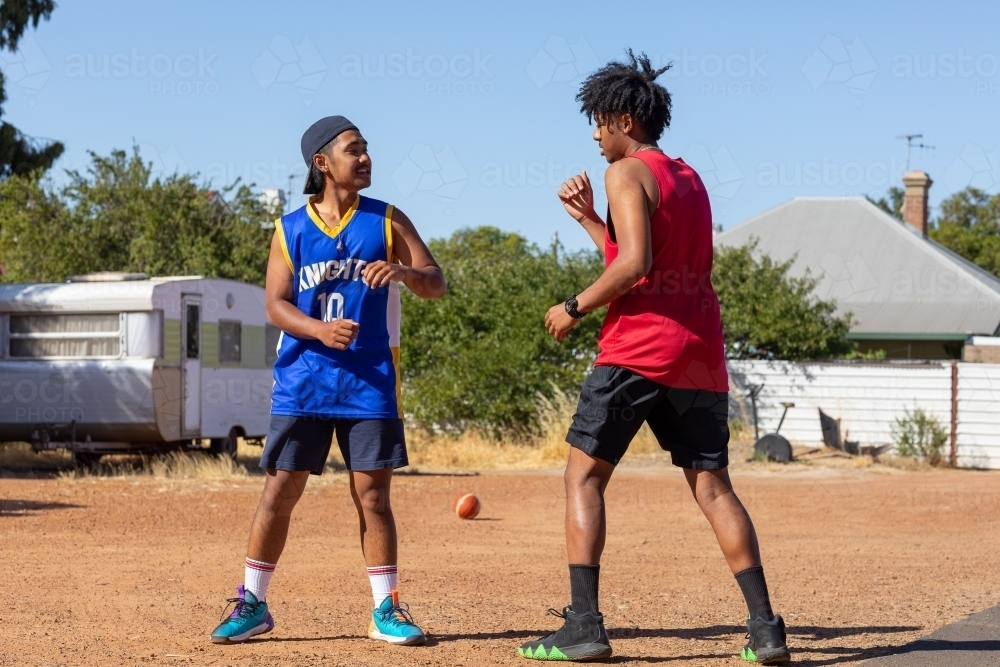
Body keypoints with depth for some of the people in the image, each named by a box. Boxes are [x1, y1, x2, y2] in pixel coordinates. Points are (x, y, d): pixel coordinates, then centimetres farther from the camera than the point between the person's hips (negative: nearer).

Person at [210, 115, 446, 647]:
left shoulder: (387, 221, 5)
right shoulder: (291, 228, 4)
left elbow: (436, 284, 0)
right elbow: (276, 304, -2)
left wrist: (403, 271, -22)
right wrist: (320, 330, -21)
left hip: (370, 381, 0)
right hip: (303, 381, 0)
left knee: (372, 495, 1)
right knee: (280, 490, 1)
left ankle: (386, 610, 10)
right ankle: (252, 605, 11)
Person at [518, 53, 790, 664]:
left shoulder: (627, 174, -4)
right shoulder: (691, 180, 21)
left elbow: (634, 265, -17)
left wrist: (576, 307, -6)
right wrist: (587, 217, 25)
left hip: (638, 348, -7)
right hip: (699, 352, 7)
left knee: (584, 474, 0)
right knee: (713, 487, 8)